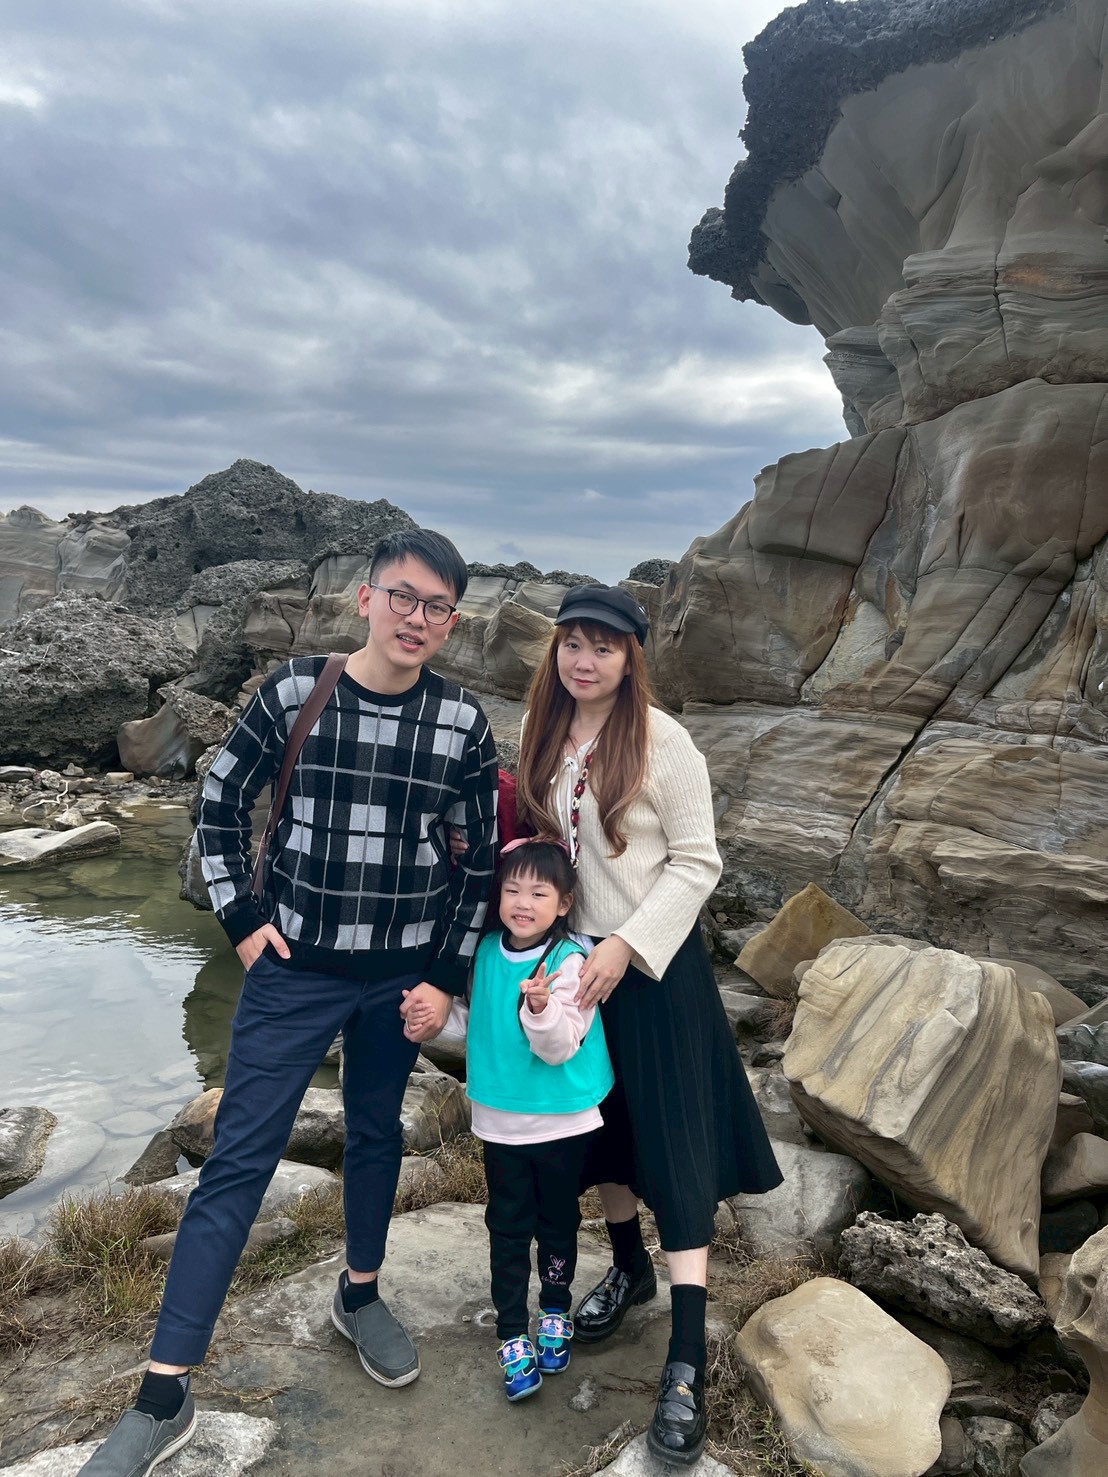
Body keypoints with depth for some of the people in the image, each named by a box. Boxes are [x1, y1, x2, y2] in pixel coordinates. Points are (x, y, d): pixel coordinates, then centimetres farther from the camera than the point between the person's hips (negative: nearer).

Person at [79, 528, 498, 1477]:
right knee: (239, 1158, 0)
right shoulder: (294, 694, -10)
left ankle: (360, 1297, 44)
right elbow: (222, 803, 3)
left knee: (377, 1133, 18)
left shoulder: (462, 721, -7)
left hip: (402, 975, 2)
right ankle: (164, 1399, 13)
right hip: (295, 968, -1)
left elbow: (482, 856, 1)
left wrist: (446, 977, -1)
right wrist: (241, 919, -1)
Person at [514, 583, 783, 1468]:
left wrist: (627, 947, -19)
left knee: (674, 1144, -1)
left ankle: (688, 1362, 9)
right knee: (599, 1122, 19)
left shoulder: (662, 741, -14)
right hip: (574, 956, 6)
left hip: (654, 962, -5)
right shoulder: (546, 738, 2)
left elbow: (695, 862, -13)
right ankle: (629, 1270, 43)